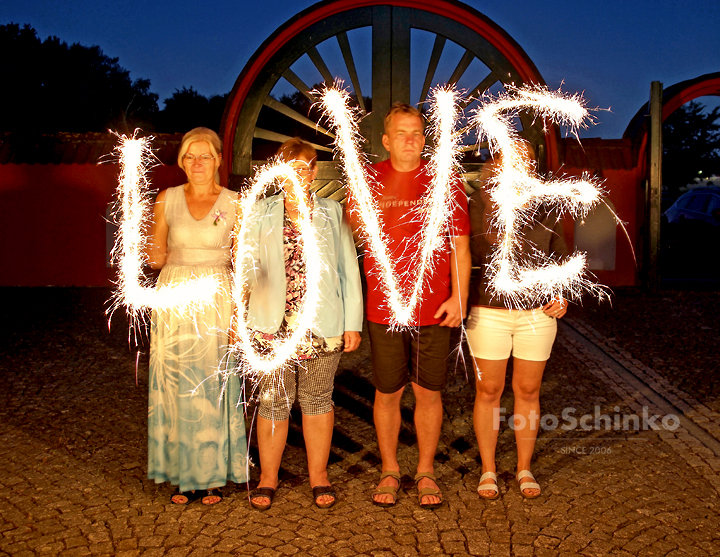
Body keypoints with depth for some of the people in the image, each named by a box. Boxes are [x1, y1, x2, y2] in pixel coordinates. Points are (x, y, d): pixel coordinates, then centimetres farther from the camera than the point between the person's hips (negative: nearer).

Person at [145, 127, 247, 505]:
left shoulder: (234, 205, 1)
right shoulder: (167, 200, 6)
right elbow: (154, 258, 12)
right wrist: (156, 255, -11)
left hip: (216, 300, -1)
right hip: (175, 300, 2)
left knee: (213, 387, 0)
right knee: (177, 386, 3)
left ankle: (212, 475, 14)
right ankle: (183, 475, 15)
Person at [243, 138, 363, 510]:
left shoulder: (332, 214, 6)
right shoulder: (261, 213, 7)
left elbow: (349, 270, 5)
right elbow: (248, 266, 10)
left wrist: (352, 322, 2)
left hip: (322, 325, 0)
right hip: (273, 324, 0)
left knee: (317, 399, 9)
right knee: (273, 400, 5)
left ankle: (318, 476, 24)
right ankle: (268, 476, 22)